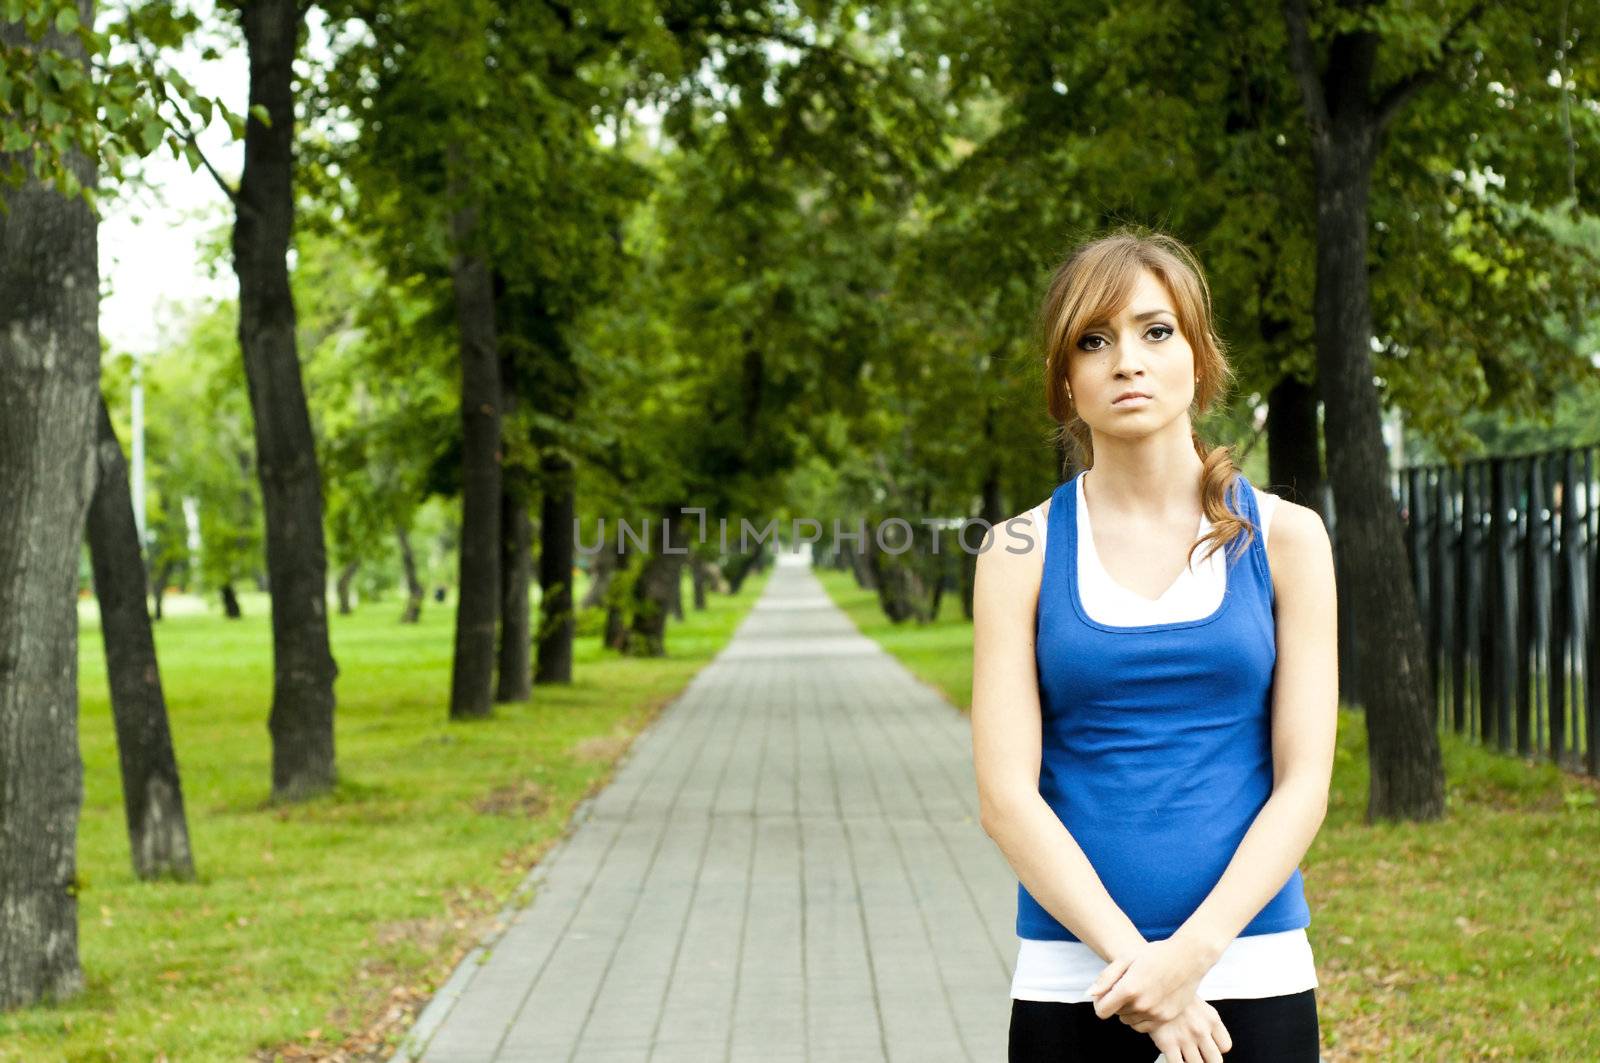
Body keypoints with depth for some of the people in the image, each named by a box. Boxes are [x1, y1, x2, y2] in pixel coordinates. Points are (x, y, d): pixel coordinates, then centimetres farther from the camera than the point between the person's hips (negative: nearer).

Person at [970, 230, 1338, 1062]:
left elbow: (1304, 782, -2)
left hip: (1254, 973, 0)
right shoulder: (1023, 553, 1)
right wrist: (1136, 961, -14)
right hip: (1072, 983, 0)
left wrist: (1191, 952, -13)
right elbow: (1007, 795, -5)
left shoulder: (1283, 538, 3)